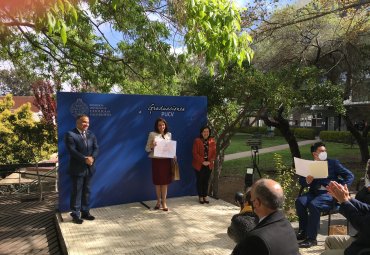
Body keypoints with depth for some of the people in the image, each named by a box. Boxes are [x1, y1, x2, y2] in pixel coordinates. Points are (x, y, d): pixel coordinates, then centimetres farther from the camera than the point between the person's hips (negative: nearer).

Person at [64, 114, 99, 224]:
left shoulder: (91, 135, 11)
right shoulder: (70, 134, -9)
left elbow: (96, 148, 3)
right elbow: (72, 151, -18)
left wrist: (92, 157, -16)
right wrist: (85, 159, -23)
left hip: (89, 168, 6)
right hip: (77, 169, -6)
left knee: (86, 191, 13)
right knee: (76, 192, 2)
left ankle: (85, 212, 24)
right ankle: (75, 214, 13)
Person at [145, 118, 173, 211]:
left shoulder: (169, 134, 8)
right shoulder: (152, 134, -1)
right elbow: (147, 148, -1)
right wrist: (152, 146, -21)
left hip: (166, 161, 2)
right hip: (156, 161, -2)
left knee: (165, 181, 4)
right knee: (157, 182, 7)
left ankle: (164, 202, 14)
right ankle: (158, 201, 24)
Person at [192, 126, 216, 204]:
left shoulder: (212, 141, 3)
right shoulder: (197, 141, -6)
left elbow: (214, 153, 4)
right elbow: (195, 153, -10)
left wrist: (210, 161, -10)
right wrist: (202, 161, -16)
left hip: (209, 165, 3)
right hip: (199, 165, -3)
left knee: (206, 181, 10)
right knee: (200, 181, 6)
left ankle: (205, 196, 21)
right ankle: (200, 197, 17)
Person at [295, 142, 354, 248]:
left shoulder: (333, 163, 9)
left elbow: (350, 176, 4)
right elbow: (301, 181, 10)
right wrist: (307, 181, -14)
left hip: (329, 193, -3)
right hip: (314, 192, 4)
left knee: (313, 204, -32)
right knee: (299, 201, -26)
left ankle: (312, 238, -24)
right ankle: (303, 231, -9)